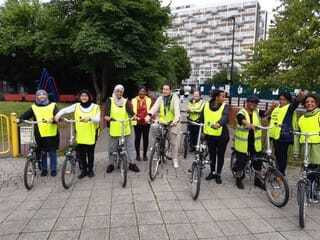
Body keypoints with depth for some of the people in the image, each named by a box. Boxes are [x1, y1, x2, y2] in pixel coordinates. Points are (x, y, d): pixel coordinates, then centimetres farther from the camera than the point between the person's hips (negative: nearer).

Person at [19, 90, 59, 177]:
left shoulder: (52, 105, 4)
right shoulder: (34, 107, 9)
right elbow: (26, 114, -4)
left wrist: (53, 119, -29)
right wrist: (20, 119, -24)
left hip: (52, 134, -1)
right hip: (40, 135, 2)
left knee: (52, 153, 6)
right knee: (43, 153, 11)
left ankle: (53, 170, 19)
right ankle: (44, 170, 26)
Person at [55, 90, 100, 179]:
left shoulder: (95, 107, 0)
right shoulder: (76, 106, 5)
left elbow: (98, 119, -10)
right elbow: (65, 110, 4)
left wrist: (89, 118, -28)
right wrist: (58, 114, -15)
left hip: (91, 134, -1)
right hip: (80, 134, 2)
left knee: (90, 153, 7)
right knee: (80, 154, 4)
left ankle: (90, 169, 27)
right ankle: (83, 170, 22)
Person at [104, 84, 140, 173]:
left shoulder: (126, 101, 8)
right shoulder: (110, 100, 6)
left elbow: (130, 111, -6)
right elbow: (106, 111, -7)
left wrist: (134, 116, -27)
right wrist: (107, 117, -28)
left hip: (126, 128, 1)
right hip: (114, 128, -1)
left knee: (130, 145, 3)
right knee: (112, 147, 8)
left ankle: (132, 163, 13)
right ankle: (111, 164, 23)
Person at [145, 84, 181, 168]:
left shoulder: (175, 98, -4)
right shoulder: (160, 98, 5)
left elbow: (177, 109, -19)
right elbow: (155, 107, -12)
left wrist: (176, 119, -37)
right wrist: (149, 115, -32)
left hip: (173, 123, -2)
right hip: (162, 123, 3)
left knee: (174, 143, 5)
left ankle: (175, 160, 20)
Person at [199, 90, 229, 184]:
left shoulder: (224, 107, -9)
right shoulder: (206, 105, -1)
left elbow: (225, 117, -29)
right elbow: (202, 118, 9)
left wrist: (219, 124, -50)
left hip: (222, 135, -2)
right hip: (210, 135, 2)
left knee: (220, 155, 10)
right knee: (212, 154, 15)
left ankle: (218, 174, 26)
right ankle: (212, 172, 33)